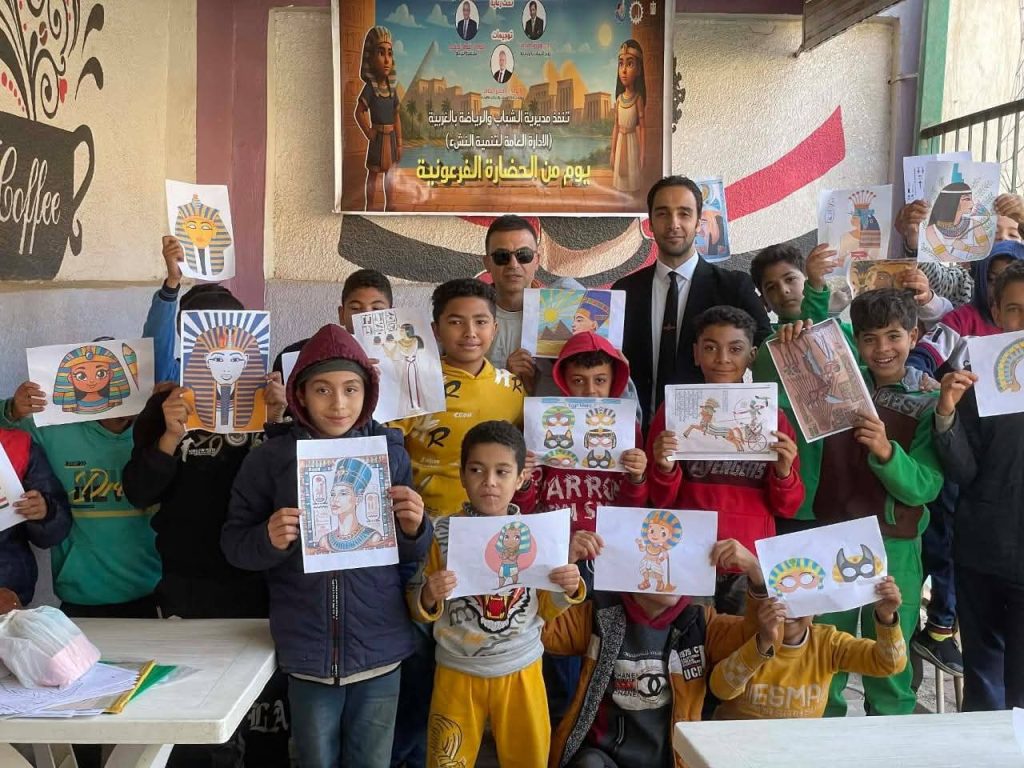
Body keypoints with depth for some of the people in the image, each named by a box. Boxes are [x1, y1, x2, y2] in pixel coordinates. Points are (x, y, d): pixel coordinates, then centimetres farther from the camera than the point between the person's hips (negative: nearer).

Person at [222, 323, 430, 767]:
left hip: (379, 648, 1)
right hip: (308, 651, 0)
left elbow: (413, 555, 5)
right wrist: (269, 540, -22)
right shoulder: (270, 459, -5)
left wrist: (414, 527, -16)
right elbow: (233, 543, -2)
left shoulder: (390, 453, -2)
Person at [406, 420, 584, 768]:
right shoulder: (445, 532, -11)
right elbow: (419, 610, -4)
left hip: (521, 670, 1)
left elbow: (545, 609, 5)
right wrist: (429, 596, -25)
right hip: (458, 671, -1)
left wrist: (567, 589, -15)